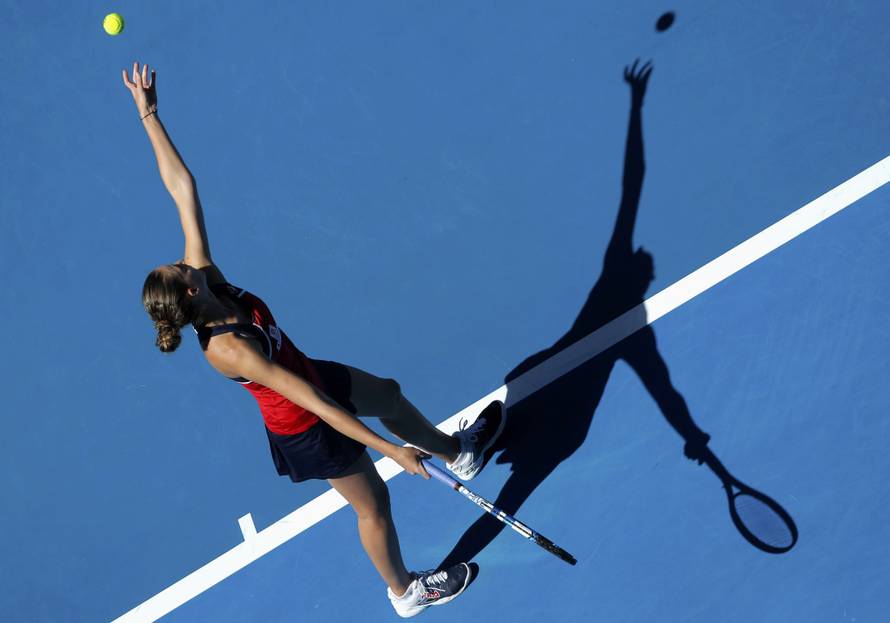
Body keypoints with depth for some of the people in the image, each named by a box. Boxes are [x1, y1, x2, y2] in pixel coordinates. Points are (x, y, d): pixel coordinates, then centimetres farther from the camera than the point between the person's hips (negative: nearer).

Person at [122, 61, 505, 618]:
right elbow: (311, 401, -38)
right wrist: (388, 448, -35)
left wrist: (150, 115, -17)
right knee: (375, 506, 14)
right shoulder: (229, 348, -38)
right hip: (307, 430, -8)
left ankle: (459, 452, 56)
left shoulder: (206, 281, -19)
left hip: (312, 375, 8)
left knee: (388, 394, 27)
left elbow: (184, 189, -17)